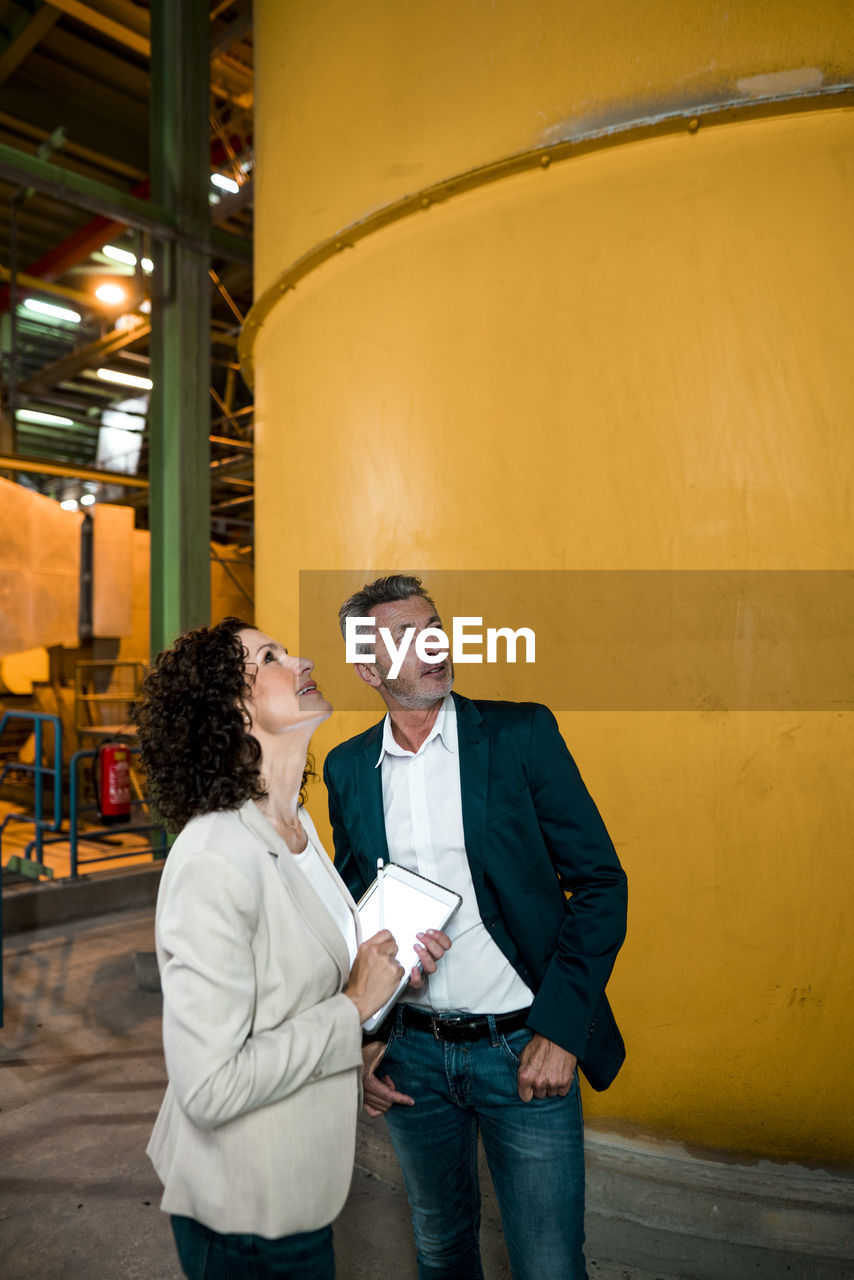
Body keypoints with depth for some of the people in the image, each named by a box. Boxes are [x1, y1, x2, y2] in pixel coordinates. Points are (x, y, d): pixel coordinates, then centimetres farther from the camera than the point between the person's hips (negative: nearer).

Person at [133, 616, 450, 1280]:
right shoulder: (214, 863, -30)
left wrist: (390, 966, -3)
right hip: (246, 1216, -7)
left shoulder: (295, 827, -1)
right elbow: (208, 1087, -29)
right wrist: (354, 1005, -23)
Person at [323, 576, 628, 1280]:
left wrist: (560, 1027, -13)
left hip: (524, 1045, -3)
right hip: (410, 1053, 3)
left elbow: (600, 880, -8)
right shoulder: (348, 767, 0)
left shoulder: (522, 733, -10)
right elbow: (350, 907, 10)